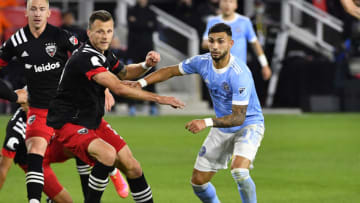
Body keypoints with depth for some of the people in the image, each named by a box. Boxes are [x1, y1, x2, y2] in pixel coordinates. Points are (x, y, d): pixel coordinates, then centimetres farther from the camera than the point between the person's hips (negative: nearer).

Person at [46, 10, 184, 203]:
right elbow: (118, 88, -31)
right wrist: (158, 98, -28)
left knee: (131, 166, 4)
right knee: (108, 154, -33)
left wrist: (146, 65, 4)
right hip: (70, 123, -9)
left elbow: (124, 72, 26)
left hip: (93, 120, 9)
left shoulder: (103, 53, 5)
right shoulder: (85, 58, -25)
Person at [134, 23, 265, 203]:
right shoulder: (202, 62, -10)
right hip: (222, 127, 7)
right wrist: (141, 82, -7)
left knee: (239, 171, -33)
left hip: (249, 125, -7)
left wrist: (206, 123, -41)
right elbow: (171, 71, 5)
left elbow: (239, 117, -31)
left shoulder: (239, 74, -30)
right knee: (198, 182, 4)